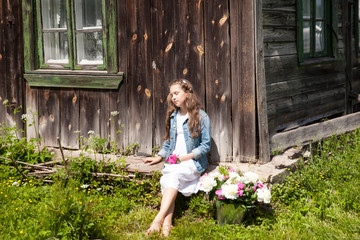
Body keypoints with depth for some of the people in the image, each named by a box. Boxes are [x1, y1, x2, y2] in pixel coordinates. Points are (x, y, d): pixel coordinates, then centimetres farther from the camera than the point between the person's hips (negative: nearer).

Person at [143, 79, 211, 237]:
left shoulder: (201, 117, -2)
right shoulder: (173, 116, 16)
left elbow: (206, 145, -4)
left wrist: (186, 157, -12)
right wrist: (159, 157, 12)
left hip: (193, 162, -5)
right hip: (173, 161, 5)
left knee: (174, 174, -34)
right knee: (167, 179, -28)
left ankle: (159, 219, -42)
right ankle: (167, 224, -39)